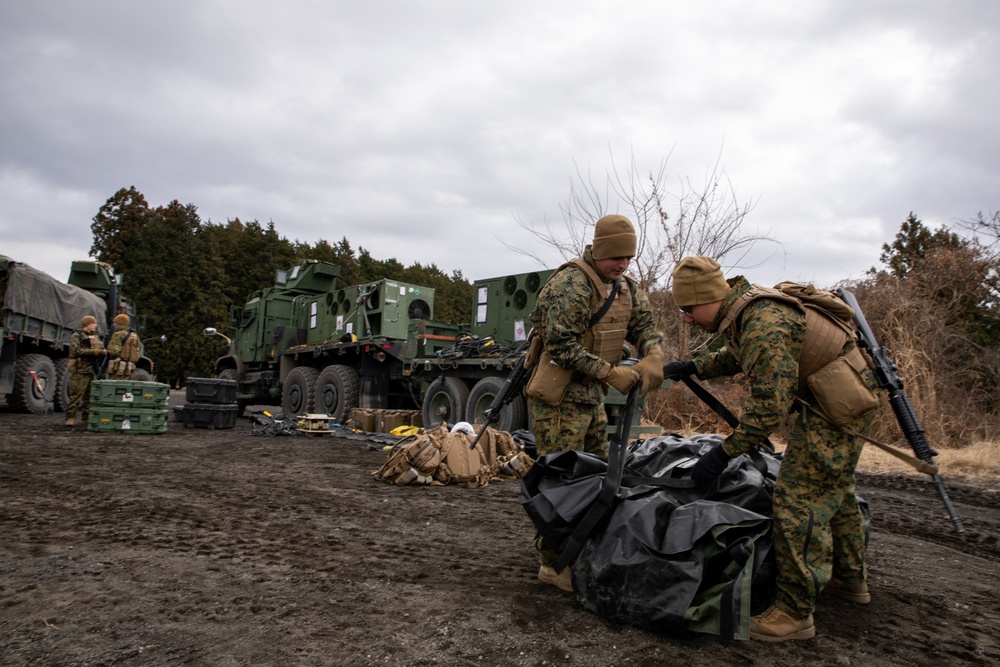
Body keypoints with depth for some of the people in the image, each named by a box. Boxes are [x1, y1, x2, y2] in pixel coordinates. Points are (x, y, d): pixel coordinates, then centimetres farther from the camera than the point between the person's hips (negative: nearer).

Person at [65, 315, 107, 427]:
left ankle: (86, 418, 13)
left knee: (91, 396, 8)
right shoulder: (76, 336, 0)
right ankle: (70, 418, -6)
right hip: (81, 371, -7)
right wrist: (93, 352, -19)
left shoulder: (96, 337, 21)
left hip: (94, 371, 7)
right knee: (76, 395, -9)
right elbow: (76, 350, -14)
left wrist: (102, 352, -5)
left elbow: (102, 350, 19)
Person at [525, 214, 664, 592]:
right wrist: (610, 373, -25)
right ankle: (553, 563, 8)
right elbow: (561, 346, -25)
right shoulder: (571, 285, -19)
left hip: (591, 395, 10)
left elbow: (644, 325, 6)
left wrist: (653, 357, -16)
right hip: (558, 396, -9)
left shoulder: (624, 286, 11)